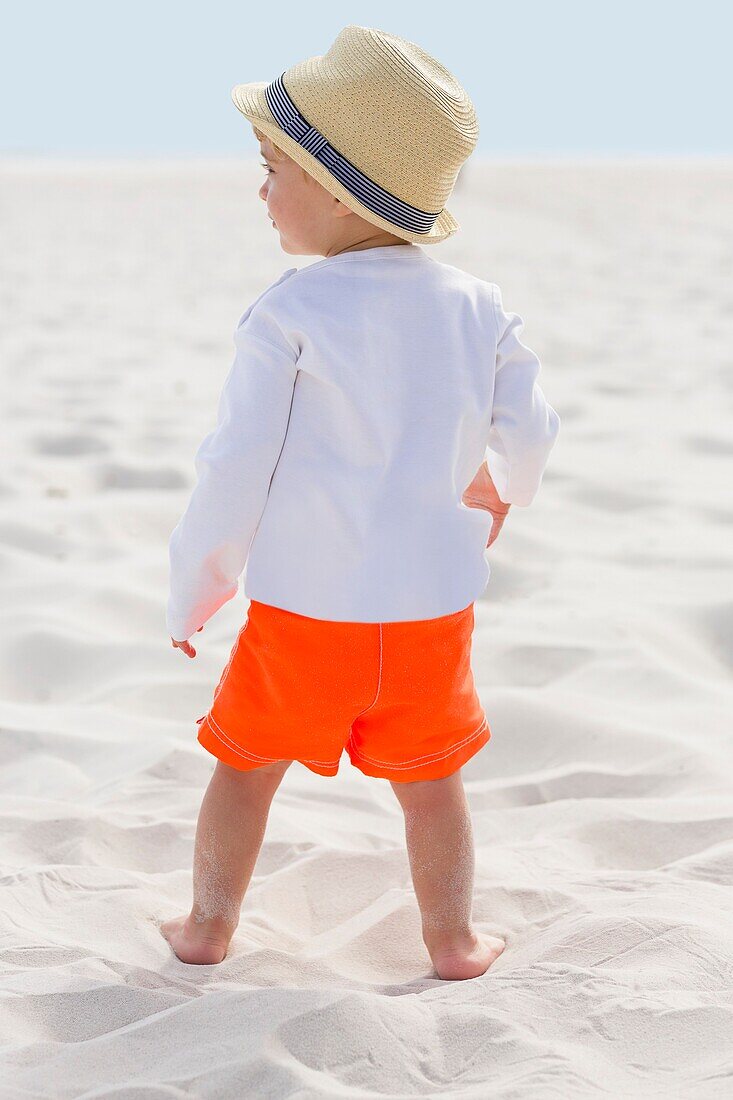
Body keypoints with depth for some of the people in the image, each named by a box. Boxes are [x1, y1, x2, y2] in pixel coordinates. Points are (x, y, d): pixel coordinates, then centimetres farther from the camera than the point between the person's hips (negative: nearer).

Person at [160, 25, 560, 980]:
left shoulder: (291, 314, -14)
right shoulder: (478, 309, -2)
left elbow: (238, 466, -13)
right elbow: (528, 432, 6)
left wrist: (193, 592, 0)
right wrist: (501, 490, 30)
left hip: (302, 612, -2)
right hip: (432, 608, 3)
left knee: (248, 764, 18)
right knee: (430, 781, 18)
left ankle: (209, 926, 27)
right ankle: (453, 942, 26)